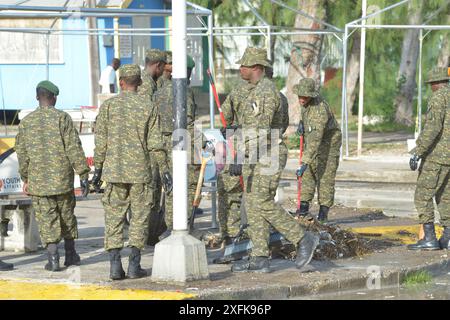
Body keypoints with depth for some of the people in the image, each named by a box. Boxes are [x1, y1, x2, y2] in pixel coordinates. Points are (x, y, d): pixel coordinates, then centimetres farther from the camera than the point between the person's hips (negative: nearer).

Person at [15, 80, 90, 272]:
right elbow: (74, 149, -8)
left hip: (38, 180, 1)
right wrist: (83, 175, -4)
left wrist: (25, 179, 21)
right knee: (67, 216, 15)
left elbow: (21, 154, 10)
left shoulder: (26, 122, 4)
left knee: (47, 220, 1)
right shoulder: (62, 118, -5)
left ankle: (53, 257, -10)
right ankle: (70, 255, 23)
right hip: (63, 179, -1)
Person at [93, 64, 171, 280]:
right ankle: (134, 266, 2)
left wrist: (98, 170, 6)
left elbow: (101, 142, 0)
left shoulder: (109, 105, 1)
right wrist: (165, 170, 3)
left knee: (114, 217, 5)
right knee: (139, 218, 6)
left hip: (114, 170, 1)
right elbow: (155, 143, -2)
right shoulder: (148, 107, 0)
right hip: (141, 172, 0)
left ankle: (115, 265, -3)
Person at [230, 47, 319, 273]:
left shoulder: (267, 91, -17)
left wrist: (239, 159, -29)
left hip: (266, 159, -10)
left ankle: (303, 239, -1)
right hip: (253, 159, 10)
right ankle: (259, 259, 6)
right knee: (253, 206, 6)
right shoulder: (254, 91, 16)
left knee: (263, 205, -12)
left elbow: (260, 130, -25)